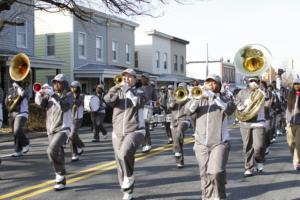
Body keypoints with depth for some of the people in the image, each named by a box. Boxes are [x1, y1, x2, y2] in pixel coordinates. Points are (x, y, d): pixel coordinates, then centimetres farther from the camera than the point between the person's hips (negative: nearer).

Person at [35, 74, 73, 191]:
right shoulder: (50, 95, 11)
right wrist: (40, 92, -18)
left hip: (63, 129, -6)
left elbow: (65, 107, -22)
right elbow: (40, 103, -1)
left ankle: (60, 174, -7)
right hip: (51, 129, 6)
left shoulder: (68, 95, -4)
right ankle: (61, 180, 23)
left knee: (52, 150, -23)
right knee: (58, 155, 12)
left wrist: (53, 94, -26)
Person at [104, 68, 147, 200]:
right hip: (118, 133, 4)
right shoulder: (117, 92, 9)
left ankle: (129, 177, -10)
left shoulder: (140, 93, 4)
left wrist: (128, 90, -14)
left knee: (125, 152, -32)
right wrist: (115, 88, -26)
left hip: (135, 131, -4)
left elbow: (138, 103, -18)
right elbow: (108, 101, -11)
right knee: (120, 166, 7)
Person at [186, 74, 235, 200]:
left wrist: (214, 96, -27)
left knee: (216, 172, -18)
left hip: (219, 143, -3)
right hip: (201, 144, 3)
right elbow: (188, 111, -6)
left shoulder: (224, 99, 4)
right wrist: (198, 98, -21)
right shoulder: (200, 100, 11)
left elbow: (230, 109, -19)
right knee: (205, 174, 8)